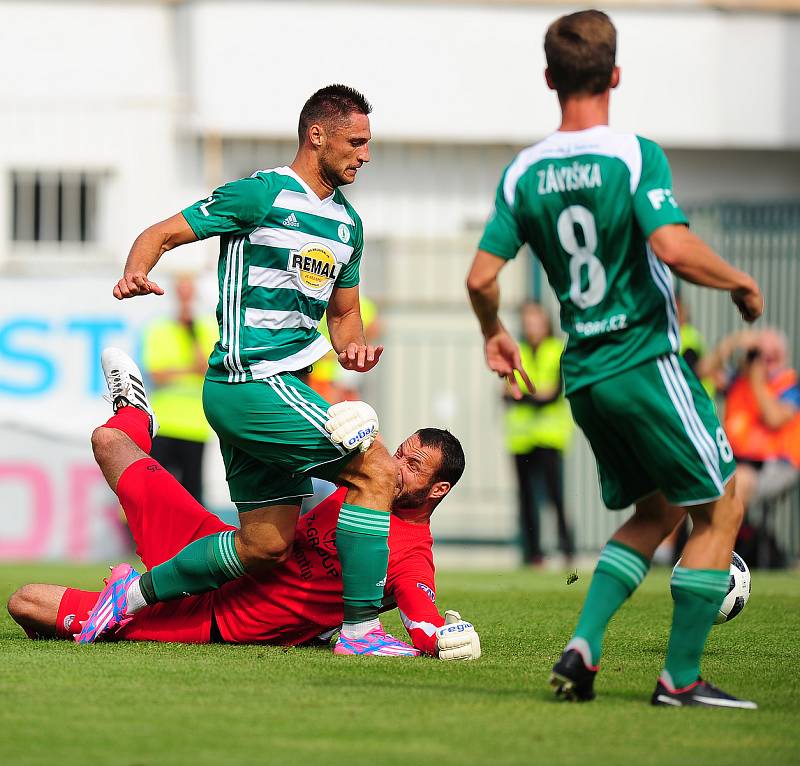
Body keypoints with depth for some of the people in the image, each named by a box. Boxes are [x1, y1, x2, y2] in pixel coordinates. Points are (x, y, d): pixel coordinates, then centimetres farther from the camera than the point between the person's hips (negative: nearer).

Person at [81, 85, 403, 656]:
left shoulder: (348, 224, 17)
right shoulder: (262, 194, -8)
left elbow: (343, 312, 26)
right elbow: (162, 234, -5)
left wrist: (351, 346, 3)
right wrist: (136, 272, -27)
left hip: (282, 388, 9)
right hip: (253, 382, -9)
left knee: (267, 545, 9)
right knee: (375, 469, -16)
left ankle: (137, 593, 24)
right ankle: (361, 626, -13)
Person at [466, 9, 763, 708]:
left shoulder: (525, 172, 4)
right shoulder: (636, 156, -13)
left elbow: (482, 277, 1)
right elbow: (673, 248, -26)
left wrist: (494, 335, 21)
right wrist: (741, 282, -8)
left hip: (584, 376, 7)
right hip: (647, 361, -7)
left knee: (660, 510, 21)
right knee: (721, 507, 7)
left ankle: (584, 645, 5)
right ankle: (680, 677, 4)